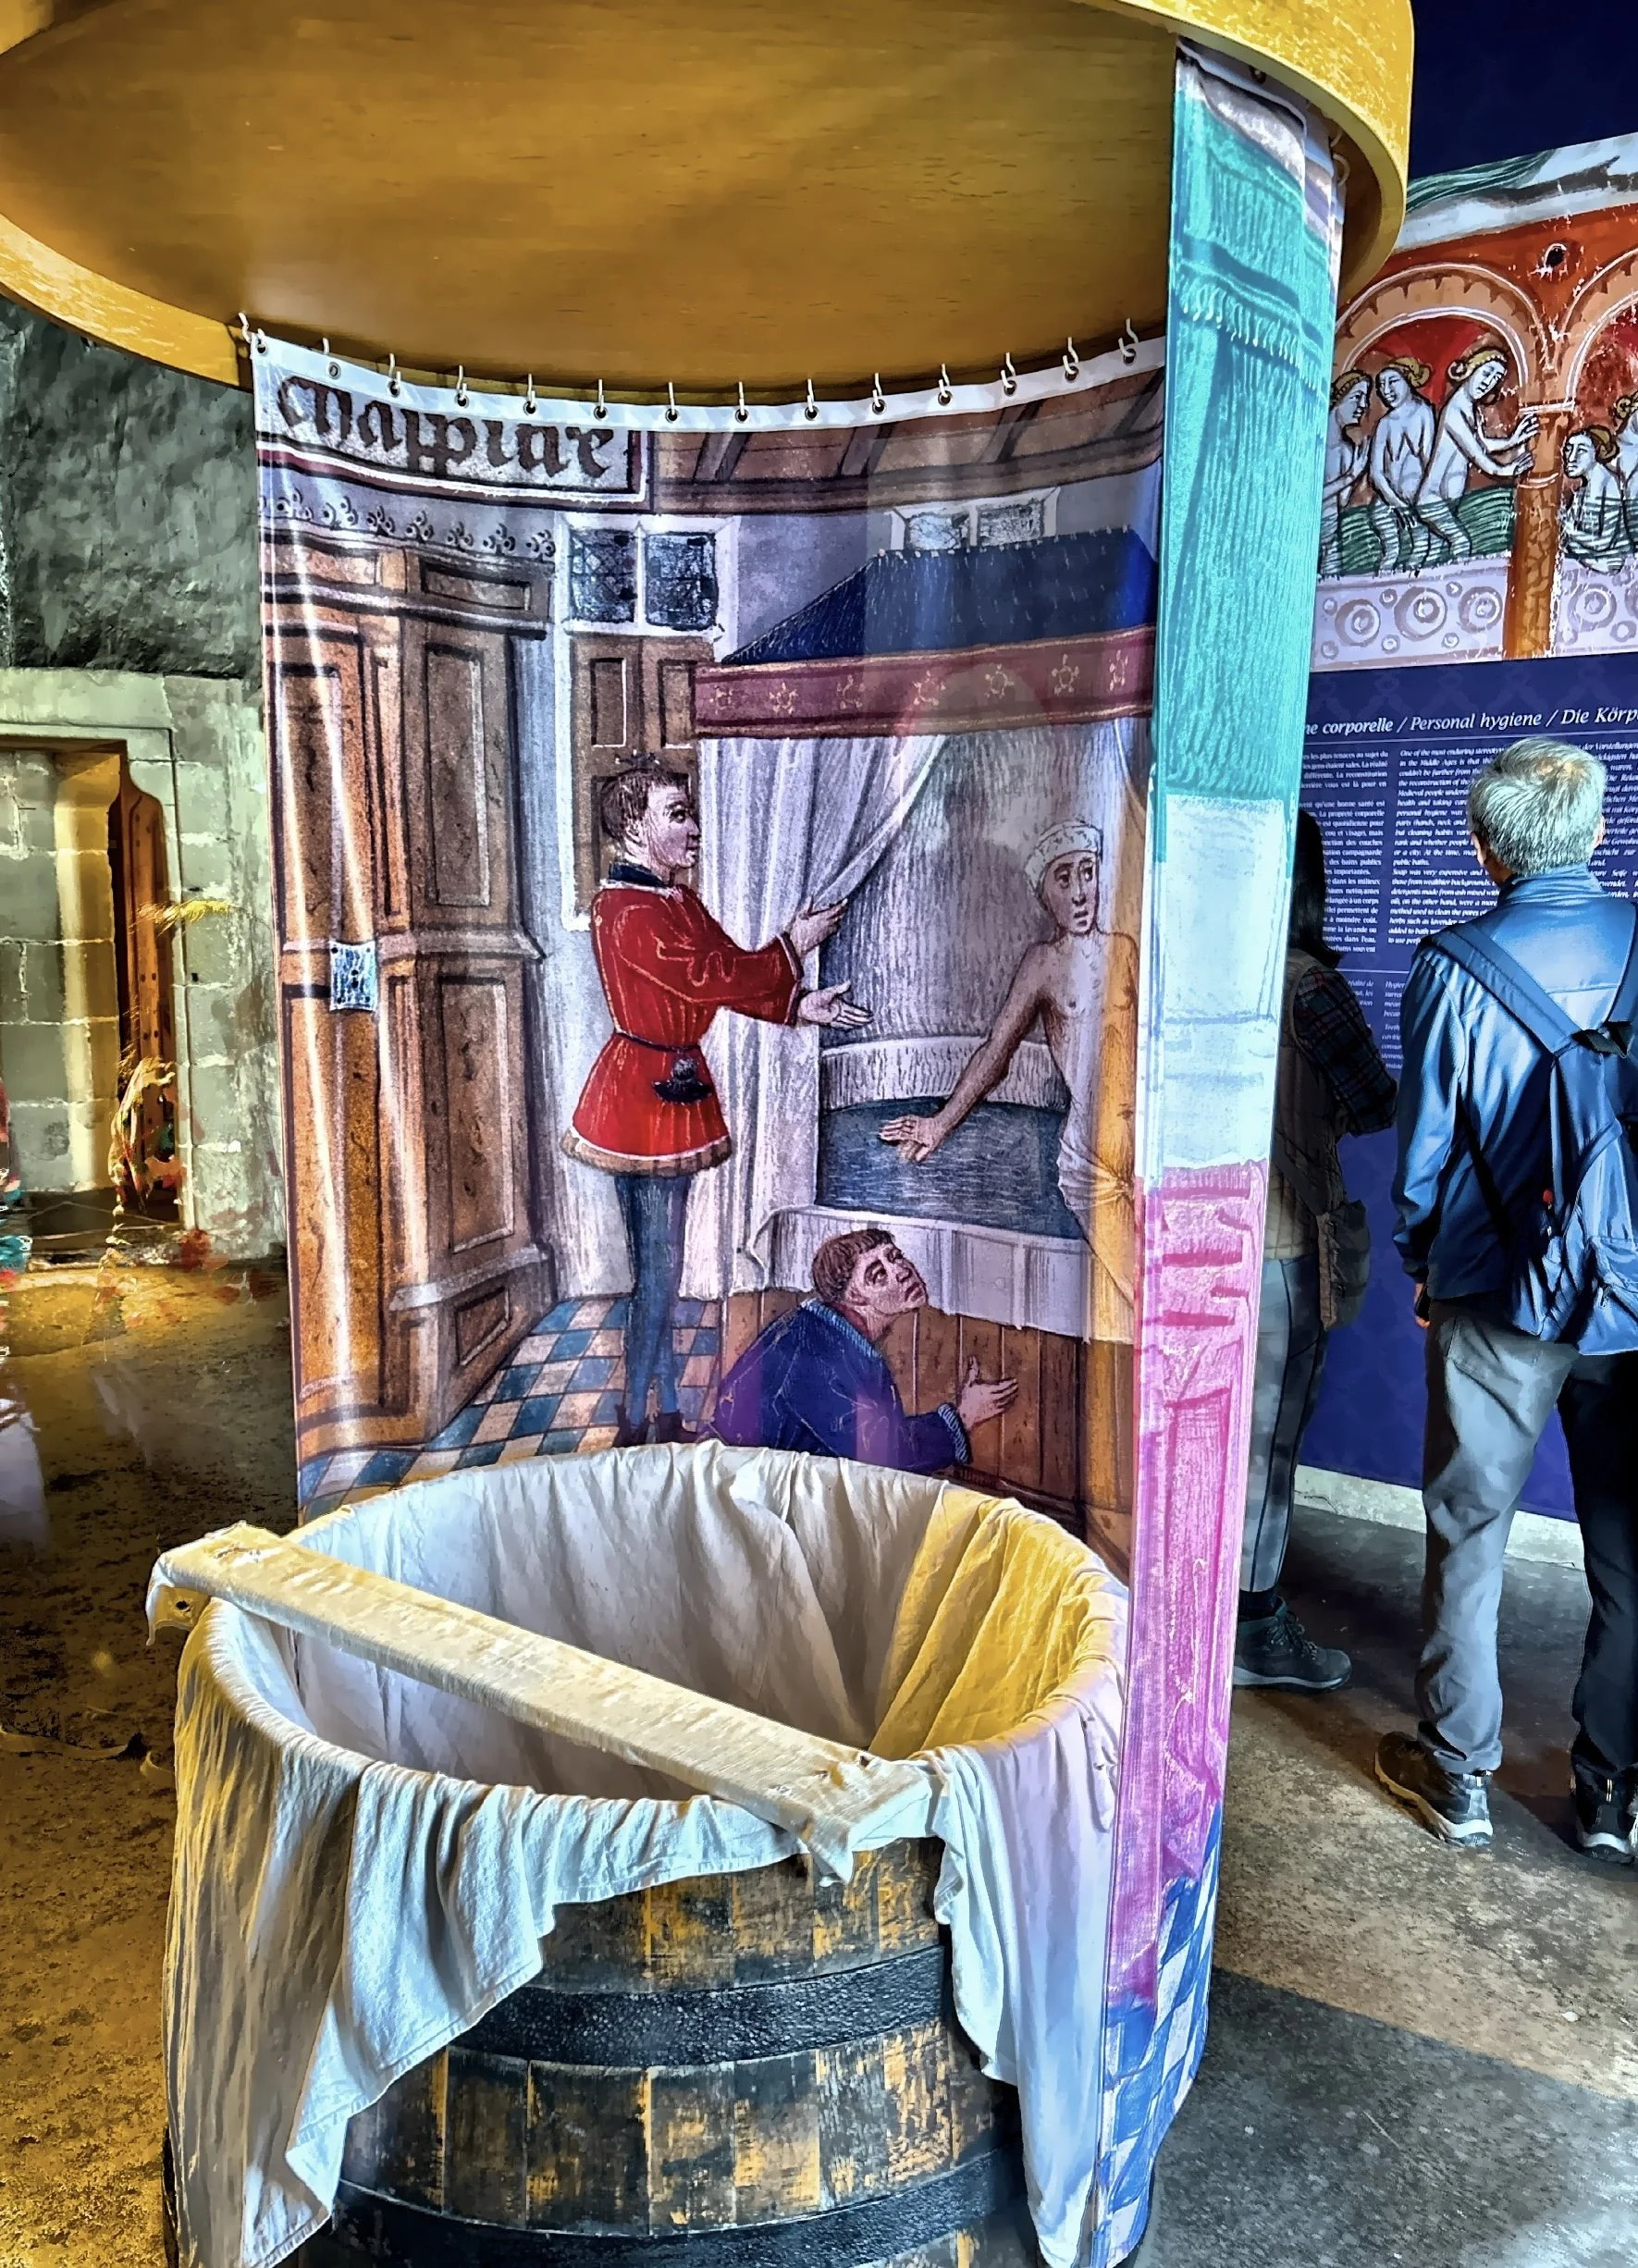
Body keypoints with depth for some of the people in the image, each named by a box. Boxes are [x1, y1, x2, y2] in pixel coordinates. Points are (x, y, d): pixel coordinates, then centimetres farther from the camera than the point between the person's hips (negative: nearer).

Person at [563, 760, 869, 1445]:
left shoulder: (679, 900, 11)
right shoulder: (624, 911, -19)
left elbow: (728, 972, 9)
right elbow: (707, 977, -24)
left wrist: (800, 1006, -5)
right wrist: (793, 947, -15)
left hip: (676, 1090, 9)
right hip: (642, 1093, -9)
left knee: (661, 1262, 16)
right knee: (656, 1266, -1)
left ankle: (665, 1416, 28)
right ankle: (635, 1426, 13)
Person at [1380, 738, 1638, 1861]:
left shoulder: (1456, 971, -11)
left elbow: (1425, 1148, -5)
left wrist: (1426, 1266, 11)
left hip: (1498, 1301, -3)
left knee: (1470, 1537, 11)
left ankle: (1460, 1777, 23)